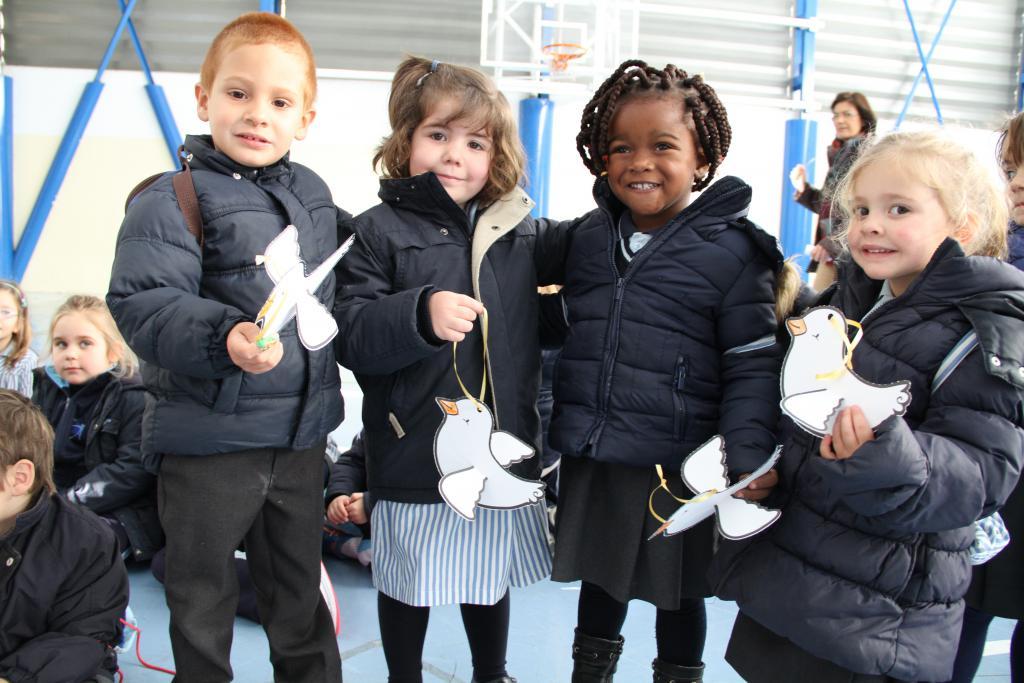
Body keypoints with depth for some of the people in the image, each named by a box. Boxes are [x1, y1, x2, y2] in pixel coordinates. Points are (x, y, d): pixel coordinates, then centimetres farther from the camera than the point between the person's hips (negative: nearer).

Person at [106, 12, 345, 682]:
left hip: (302, 435, 5)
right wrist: (223, 339, -37)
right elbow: (143, 305, -24)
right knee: (203, 599, 12)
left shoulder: (315, 193, 7)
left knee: (300, 588, 22)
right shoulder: (172, 201, -14)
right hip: (208, 441, -5)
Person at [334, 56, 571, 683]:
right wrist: (421, 314, -30)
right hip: (413, 456, -4)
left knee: (491, 576, 22)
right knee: (408, 585, 13)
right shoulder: (380, 231, -7)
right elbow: (350, 335, -14)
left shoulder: (519, 231, 6)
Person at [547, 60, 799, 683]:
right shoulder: (591, 236, 4)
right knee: (599, 579, 22)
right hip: (589, 459, 5)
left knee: (678, 595, 15)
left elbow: (752, 366, -11)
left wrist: (750, 457, -19)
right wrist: (560, 424, 15)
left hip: (680, 467, -4)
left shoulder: (731, 249, -11)